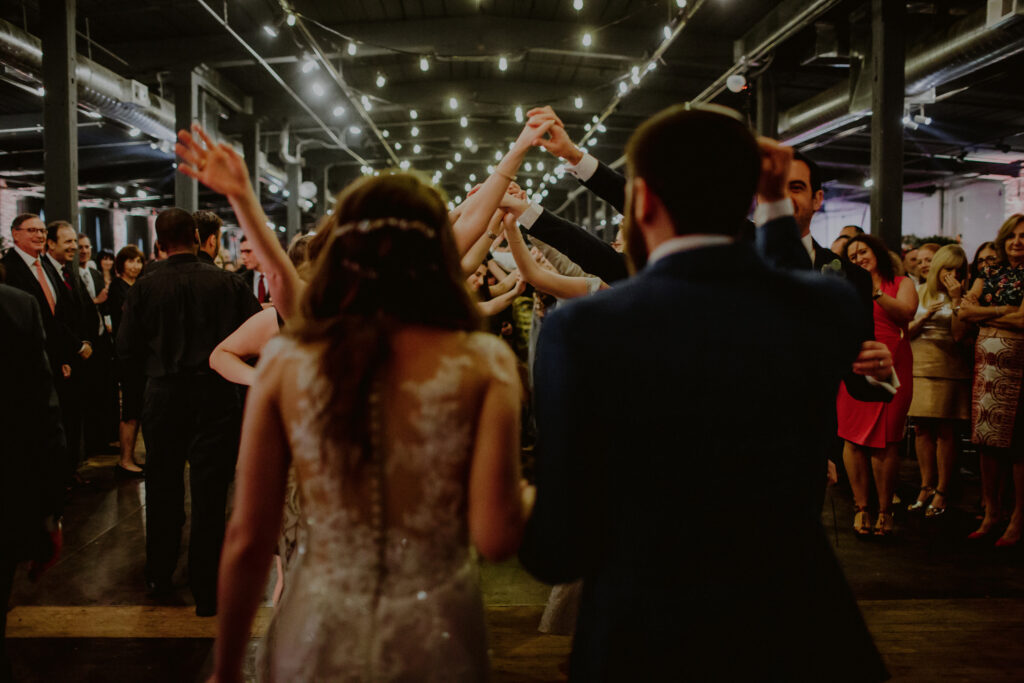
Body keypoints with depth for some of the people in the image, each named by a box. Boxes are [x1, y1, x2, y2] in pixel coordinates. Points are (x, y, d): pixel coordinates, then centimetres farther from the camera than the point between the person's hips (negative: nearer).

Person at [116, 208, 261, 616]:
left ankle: (159, 577, 32)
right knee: (210, 495, 4)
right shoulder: (228, 284, -8)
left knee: (163, 490, 17)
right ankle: (206, 590, 10)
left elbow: (127, 349, -4)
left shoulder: (144, 288, -6)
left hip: (163, 397, 2)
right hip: (216, 396, -1)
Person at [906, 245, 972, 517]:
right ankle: (927, 485, 15)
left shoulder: (962, 297, 4)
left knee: (944, 430, -2)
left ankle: (941, 491, 5)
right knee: (922, 428, 4)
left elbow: (959, 334, -9)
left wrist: (955, 299, -11)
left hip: (948, 368, -2)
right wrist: (925, 317, -10)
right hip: (918, 365, 3)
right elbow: (905, 331, 7)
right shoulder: (919, 293, 10)